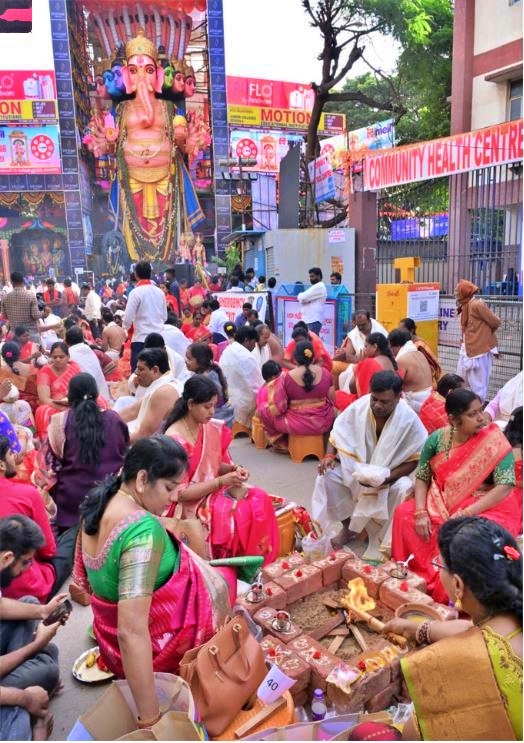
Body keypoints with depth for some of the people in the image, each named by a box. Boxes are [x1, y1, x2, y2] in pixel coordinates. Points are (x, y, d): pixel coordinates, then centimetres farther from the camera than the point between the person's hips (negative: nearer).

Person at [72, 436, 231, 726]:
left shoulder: (98, 504, -6)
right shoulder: (143, 529, -33)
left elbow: (85, 581, 9)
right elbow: (132, 631, -36)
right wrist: (150, 718, -31)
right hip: (153, 645, -8)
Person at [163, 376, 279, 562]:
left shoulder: (212, 428, 1)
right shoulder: (174, 439, -20)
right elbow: (180, 493, -18)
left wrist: (234, 469, -8)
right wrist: (221, 481, -21)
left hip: (215, 492, 7)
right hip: (191, 505, -7)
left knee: (260, 499, -16)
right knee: (244, 512, -24)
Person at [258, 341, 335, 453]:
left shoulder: (286, 377, -14)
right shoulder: (325, 373, -5)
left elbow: (277, 410, -13)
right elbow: (332, 400, 2)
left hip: (297, 425, -3)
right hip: (324, 423, 4)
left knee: (262, 409, 15)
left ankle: (282, 444, 21)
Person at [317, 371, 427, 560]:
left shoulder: (409, 419, -22)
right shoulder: (358, 407, -17)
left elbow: (415, 459, -17)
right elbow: (338, 433, -3)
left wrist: (386, 477, -30)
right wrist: (329, 456, -23)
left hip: (392, 473, -2)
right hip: (355, 468, 3)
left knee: (403, 488, -33)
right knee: (328, 475, -21)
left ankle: (385, 540, -9)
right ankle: (348, 526, 2)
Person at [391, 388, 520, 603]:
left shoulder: (494, 441, -15)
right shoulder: (437, 439, -5)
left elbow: (505, 486, -20)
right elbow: (422, 478, 1)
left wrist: (466, 514, -25)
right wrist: (421, 512, -16)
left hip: (487, 507, -4)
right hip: (443, 503, 4)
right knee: (404, 514, -15)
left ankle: (447, 593, -10)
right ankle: (423, 577, -2)